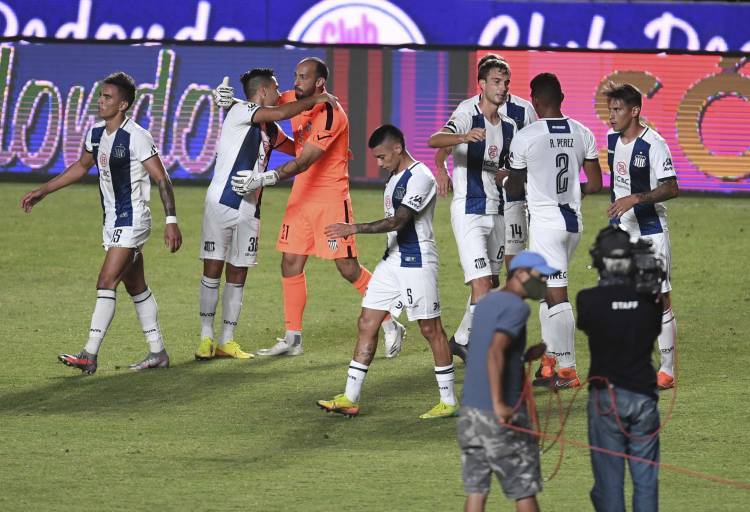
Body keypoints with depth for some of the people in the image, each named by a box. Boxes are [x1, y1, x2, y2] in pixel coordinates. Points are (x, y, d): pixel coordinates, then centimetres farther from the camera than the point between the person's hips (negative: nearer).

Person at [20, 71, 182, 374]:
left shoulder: (136, 137, -17)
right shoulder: (96, 132, 7)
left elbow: (162, 179, -16)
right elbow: (81, 167, 24)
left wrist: (171, 220, -21)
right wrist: (42, 192, 23)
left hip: (132, 221, -9)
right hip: (112, 222, 9)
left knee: (106, 283, -14)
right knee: (136, 287, 12)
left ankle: (89, 356, -17)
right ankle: (157, 353, 20)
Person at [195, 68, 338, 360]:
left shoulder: (270, 130, 14)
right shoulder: (239, 112, -9)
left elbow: (297, 148, 30)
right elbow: (283, 113, -21)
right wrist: (314, 100, -11)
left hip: (249, 210, 7)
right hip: (221, 203, -7)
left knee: (238, 274, 6)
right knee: (212, 269, -4)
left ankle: (226, 341, 10)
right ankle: (206, 338, 2)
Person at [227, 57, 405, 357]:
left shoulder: (330, 114, -21)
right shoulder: (295, 102, 4)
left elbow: (303, 161, -28)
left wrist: (264, 179, -37)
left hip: (331, 198, -8)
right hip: (301, 196, 8)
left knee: (347, 267, -5)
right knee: (291, 263, 4)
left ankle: (390, 326, 9)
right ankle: (292, 339, 10)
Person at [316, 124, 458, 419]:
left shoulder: (420, 177, -16)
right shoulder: (394, 178, 15)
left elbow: (398, 221, -24)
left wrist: (354, 229, -26)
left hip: (417, 262, -9)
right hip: (392, 261, 9)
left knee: (430, 328, -3)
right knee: (367, 323, 4)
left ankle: (449, 402, 4)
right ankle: (350, 399, 5)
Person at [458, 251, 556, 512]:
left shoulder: (487, 302, 15)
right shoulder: (516, 307, -12)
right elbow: (495, 352, -25)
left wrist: (528, 355, 11)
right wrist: (498, 403, -27)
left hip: (470, 411, 8)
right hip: (502, 418, -8)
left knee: (476, 489, 5)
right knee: (525, 490, 3)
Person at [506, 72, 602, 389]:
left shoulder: (526, 137, -11)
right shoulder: (582, 134, 4)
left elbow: (514, 189, -1)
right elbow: (595, 185, 7)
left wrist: (505, 179, 23)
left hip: (545, 221, -6)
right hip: (574, 220, 6)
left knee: (556, 295, -5)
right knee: (547, 292, 19)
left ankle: (568, 369, -6)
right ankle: (549, 363, 22)